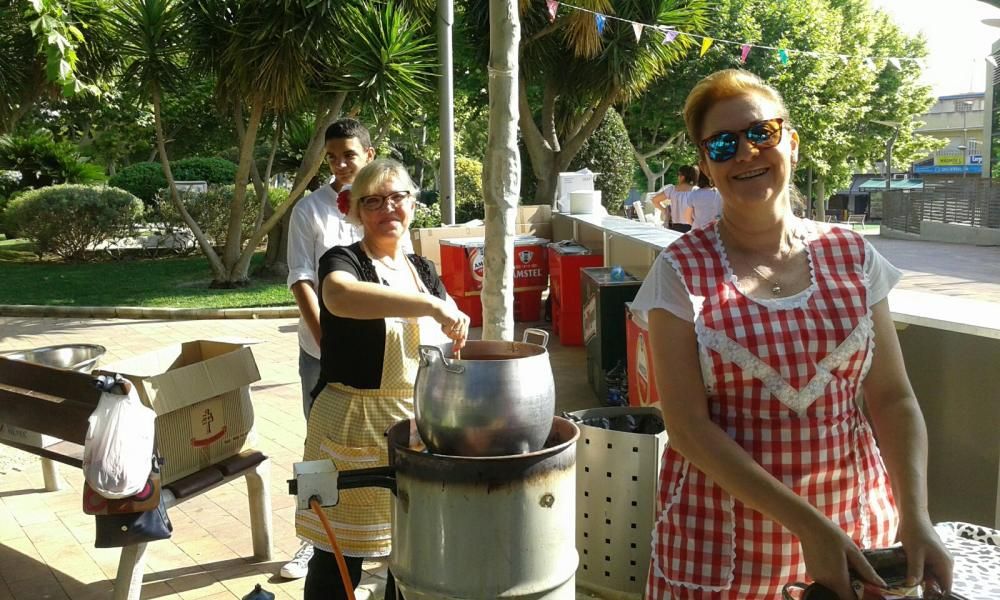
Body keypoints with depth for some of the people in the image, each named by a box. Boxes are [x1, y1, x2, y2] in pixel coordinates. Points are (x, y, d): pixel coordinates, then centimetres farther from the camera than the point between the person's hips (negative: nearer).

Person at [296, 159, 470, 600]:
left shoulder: (423, 269, 11)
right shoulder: (343, 261, -8)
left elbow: (454, 339, 5)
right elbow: (339, 295, -34)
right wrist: (431, 306, -40)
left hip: (421, 426, 5)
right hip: (354, 426, -5)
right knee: (339, 560, 4)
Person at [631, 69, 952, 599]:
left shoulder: (853, 256, 1)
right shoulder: (681, 271, -9)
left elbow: (893, 398, 0)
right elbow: (688, 425, -14)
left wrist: (915, 517, -14)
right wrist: (807, 524, -19)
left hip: (855, 527, 3)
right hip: (722, 539, -3)